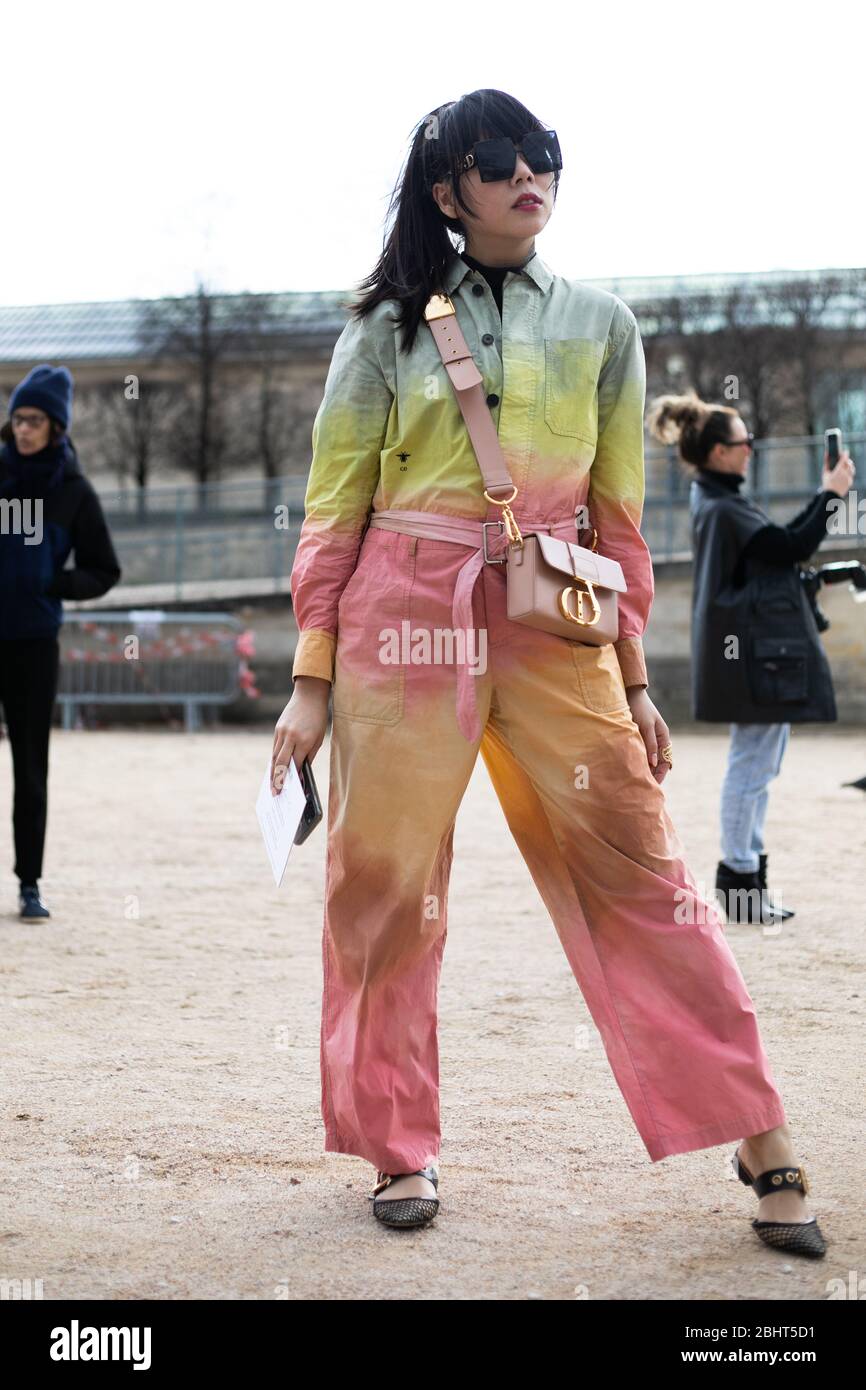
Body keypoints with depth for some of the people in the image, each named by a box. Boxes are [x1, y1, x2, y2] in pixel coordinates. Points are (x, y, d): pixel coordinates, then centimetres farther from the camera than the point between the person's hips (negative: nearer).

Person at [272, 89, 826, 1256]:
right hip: (404, 619, 0)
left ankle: (761, 1138, 4)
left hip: (554, 626, 1)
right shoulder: (387, 327, 5)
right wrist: (312, 679, 0)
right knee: (387, 884, 2)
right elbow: (333, 510, 5)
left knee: (636, 866, -3)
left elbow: (618, 516, 12)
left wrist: (635, 678, 10)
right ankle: (402, 1148, 17)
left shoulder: (599, 323, 10)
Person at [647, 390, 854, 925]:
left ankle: (747, 877, 22)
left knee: (758, 764, 15)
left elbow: (780, 543, 18)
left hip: (761, 652, 11)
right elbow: (792, 548, -19)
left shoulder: (718, 501, 14)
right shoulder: (723, 509, -18)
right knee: (752, 765, -5)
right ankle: (739, 878, 1)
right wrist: (830, 494, -9)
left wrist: (823, 496, 14)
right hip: (756, 652, -11)